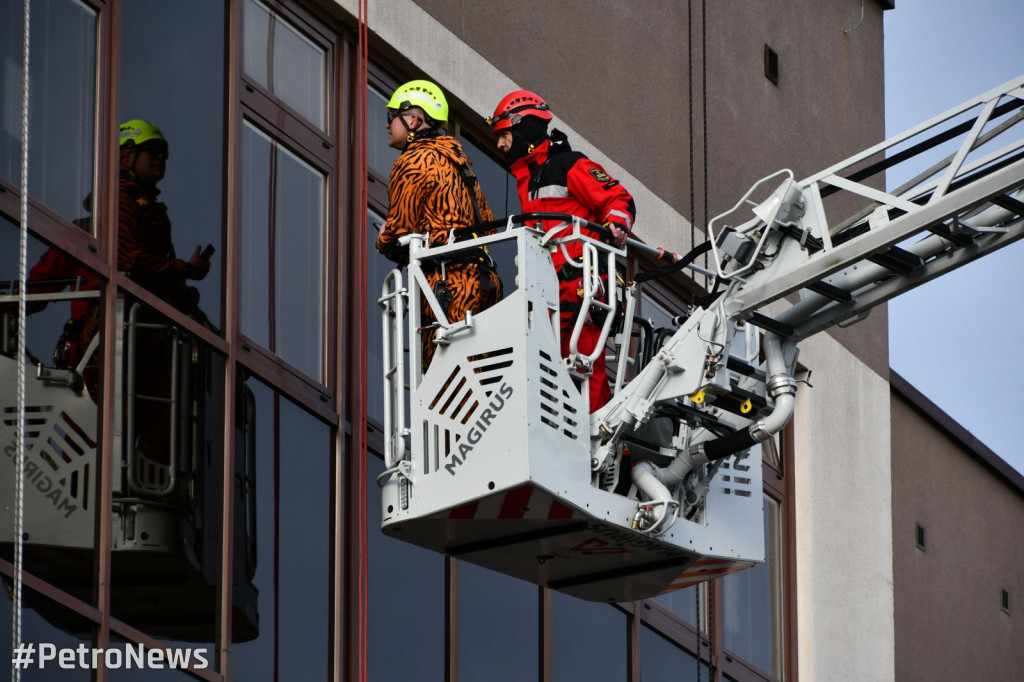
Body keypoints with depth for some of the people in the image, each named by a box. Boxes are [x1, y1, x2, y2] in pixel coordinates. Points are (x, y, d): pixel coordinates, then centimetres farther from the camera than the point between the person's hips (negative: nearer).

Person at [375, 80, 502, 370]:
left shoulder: (412, 162, -4)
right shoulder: (457, 159, 23)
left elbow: (400, 230, -6)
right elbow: (486, 221, 25)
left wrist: (383, 241, 17)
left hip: (446, 282, -9)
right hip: (481, 277, 9)